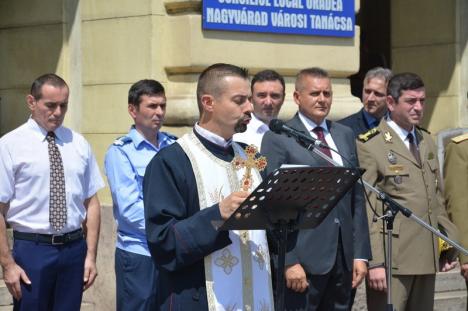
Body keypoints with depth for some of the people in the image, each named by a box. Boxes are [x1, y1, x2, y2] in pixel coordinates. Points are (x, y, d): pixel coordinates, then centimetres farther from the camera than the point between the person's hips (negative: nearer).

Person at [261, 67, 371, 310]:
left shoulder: (345, 135, 15)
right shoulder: (277, 139, -3)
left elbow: (357, 199, 15)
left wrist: (360, 254, 8)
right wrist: (289, 261, -14)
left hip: (343, 257, 5)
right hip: (304, 259, -5)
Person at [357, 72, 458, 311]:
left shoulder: (427, 141, 17)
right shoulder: (370, 145, -7)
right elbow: (366, 209, -11)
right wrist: (374, 262, -16)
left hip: (427, 256, 7)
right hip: (391, 258, -7)